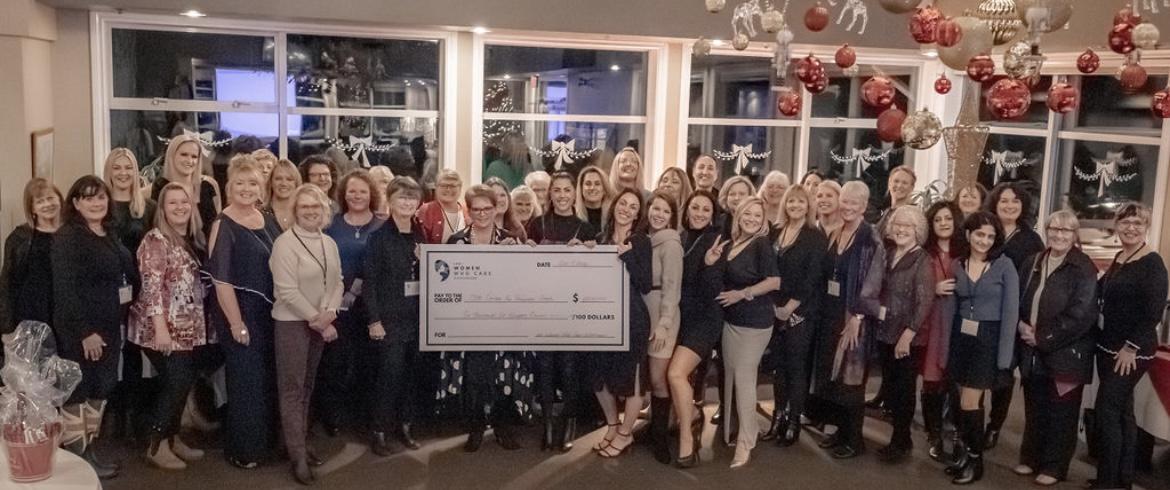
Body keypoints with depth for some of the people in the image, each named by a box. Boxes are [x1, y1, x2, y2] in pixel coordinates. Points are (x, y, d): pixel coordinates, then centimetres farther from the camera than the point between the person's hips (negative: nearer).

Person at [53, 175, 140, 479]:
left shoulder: (109, 235, 11)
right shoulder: (67, 237, -13)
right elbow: (65, 289, -20)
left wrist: (117, 323, 11)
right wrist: (85, 331, -23)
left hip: (109, 327, 8)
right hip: (80, 331, -8)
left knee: (100, 390, 14)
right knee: (77, 391, 1)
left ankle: (88, 451, 25)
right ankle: (73, 457, 10)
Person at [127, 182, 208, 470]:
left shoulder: (191, 240, 12)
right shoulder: (156, 240, -12)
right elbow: (151, 287, -19)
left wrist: (198, 325, 15)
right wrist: (160, 328, -24)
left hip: (186, 328, 8)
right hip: (162, 328, -8)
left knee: (185, 381, 10)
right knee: (177, 382, -8)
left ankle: (172, 438, 23)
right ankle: (156, 445, 5)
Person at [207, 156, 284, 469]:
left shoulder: (268, 221, 8)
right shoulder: (223, 226, -11)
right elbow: (221, 279, -15)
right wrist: (236, 323, -18)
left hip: (270, 313, 6)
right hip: (240, 314, -6)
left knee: (268, 379, 12)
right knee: (245, 380, 1)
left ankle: (264, 441, 27)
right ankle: (242, 449, 15)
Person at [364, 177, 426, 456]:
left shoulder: (421, 236, 9)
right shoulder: (379, 237, -6)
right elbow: (369, 281, -9)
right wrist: (374, 320, -14)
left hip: (418, 317, 5)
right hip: (389, 318, -5)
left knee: (413, 374, 9)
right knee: (389, 375, -4)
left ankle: (403, 426, 23)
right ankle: (378, 431, 9)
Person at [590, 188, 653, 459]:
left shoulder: (641, 242, -8)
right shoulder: (601, 239, 6)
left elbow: (646, 285, -15)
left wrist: (625, 255, -21)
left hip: (632, 317, -5)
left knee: (630, 376, 4)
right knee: (600, 374, 13)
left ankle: (625, 433, 22)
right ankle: (612, 426, 33)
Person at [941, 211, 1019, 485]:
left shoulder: (1004, 265, -8)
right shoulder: (957, 265, 4)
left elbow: (1011, 312, -9)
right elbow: (950, 309, 8)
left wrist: (1004, 355, -12)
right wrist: (945, 346, 3)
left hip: (988, 339, -4)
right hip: (961, 337, 4)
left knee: (969, 403, -5)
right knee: (964, 401, 10)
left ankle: (976, 460, 12)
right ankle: (967, 451, 27)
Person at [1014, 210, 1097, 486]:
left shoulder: (1084, 269, -10)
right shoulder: (1032, 264, 9)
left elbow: (1081, 315, -18)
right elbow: (1018, 301, 13)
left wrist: (1043, 337, -17)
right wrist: (1022, 326, -7)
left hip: (1066, 353, -5)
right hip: (1033, 352, 5)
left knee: (1061, 412, 5)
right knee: (1034, 408, 15)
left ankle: (1054, 467, 16)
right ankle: (1031, 458, 28)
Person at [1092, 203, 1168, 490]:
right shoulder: (1118, 259, 10)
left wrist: (1131, 348, -18)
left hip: (1132, 353, -8)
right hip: (1108, 347, 8)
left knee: (1106, 412, -7)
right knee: (1121, 413, 13)